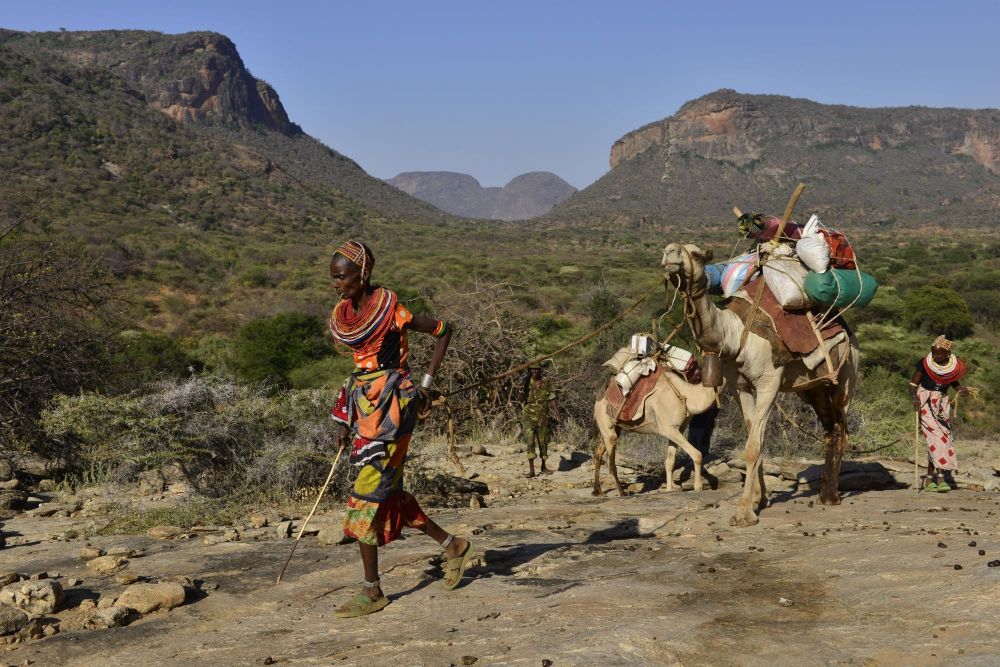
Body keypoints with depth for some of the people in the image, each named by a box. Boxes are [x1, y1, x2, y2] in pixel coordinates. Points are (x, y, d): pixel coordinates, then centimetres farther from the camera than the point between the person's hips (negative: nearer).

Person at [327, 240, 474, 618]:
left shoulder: (390, 310, -14)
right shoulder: (343, 314, 7)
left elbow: (443, 330, -4)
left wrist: (427, 382, -4)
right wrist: (346, 422, 15)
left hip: (391, 402, -8)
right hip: (363, 402, 8)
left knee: (368, 494, -8)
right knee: (384, 491, 12)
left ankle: (372, 592, 2)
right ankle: (453, 546, 30)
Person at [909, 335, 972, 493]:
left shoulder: (955, 366, -1)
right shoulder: (925, 364, -11)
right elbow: (913, 383, -7)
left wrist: (961, 389, -5)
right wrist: (914, 397, -25)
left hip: (942, 403, 4)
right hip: (925, 403, -4)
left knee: (935, 442, 1)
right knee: (937, 437, -17)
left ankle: (930, 479, 7)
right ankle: (940, 476, -22)